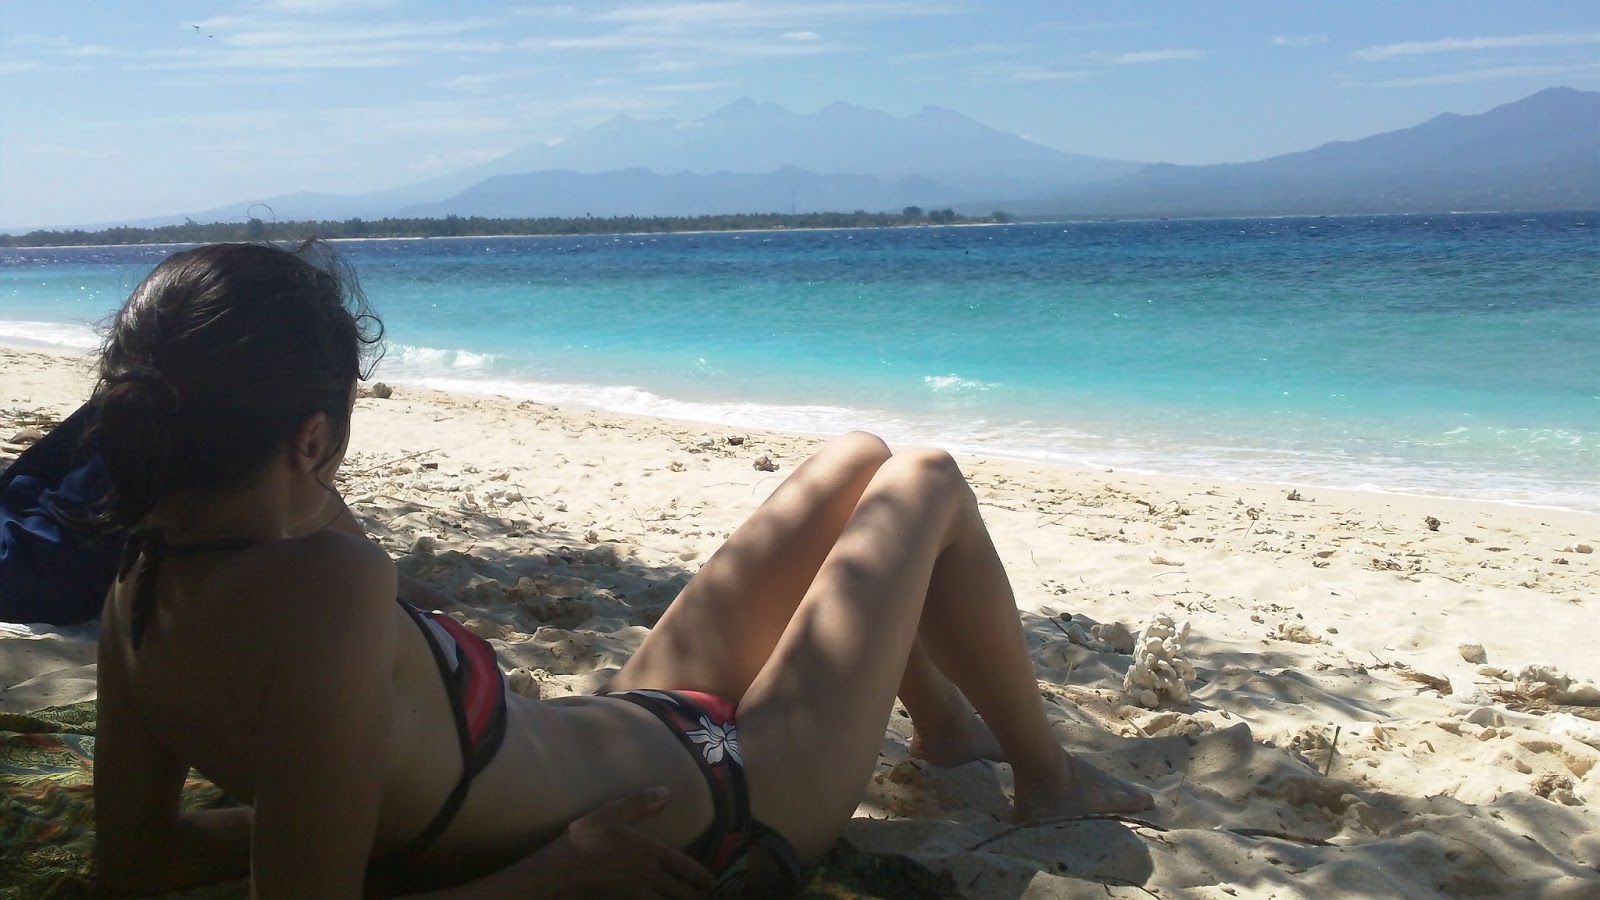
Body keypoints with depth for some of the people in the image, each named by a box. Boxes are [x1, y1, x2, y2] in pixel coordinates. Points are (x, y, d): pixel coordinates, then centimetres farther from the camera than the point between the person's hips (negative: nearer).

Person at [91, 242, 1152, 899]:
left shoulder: (139, 601, -11)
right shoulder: (326, 588, -38)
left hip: (635, 722, 8)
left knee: (858, 459, 20)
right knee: (924, 483, 8)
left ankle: (946, 719, 43)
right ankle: (1047, 772, 30)